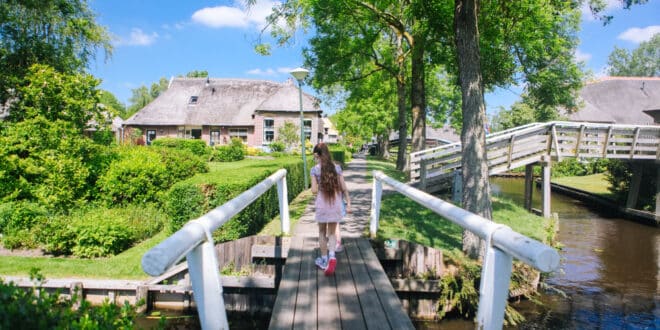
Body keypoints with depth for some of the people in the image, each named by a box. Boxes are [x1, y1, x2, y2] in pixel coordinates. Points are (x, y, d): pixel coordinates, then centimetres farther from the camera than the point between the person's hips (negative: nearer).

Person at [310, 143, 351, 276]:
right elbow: (344, 188, -1)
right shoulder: (337, 167, 1)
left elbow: (314, 190, -9)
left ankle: (324, 260, 25)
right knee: (332, 232, 13)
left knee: (322, 232, 16)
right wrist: (348, 203, 6)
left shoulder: (315, 169, -7)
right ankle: (332, 256, -9)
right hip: (335, 204, 2)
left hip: (322, 205, -2)